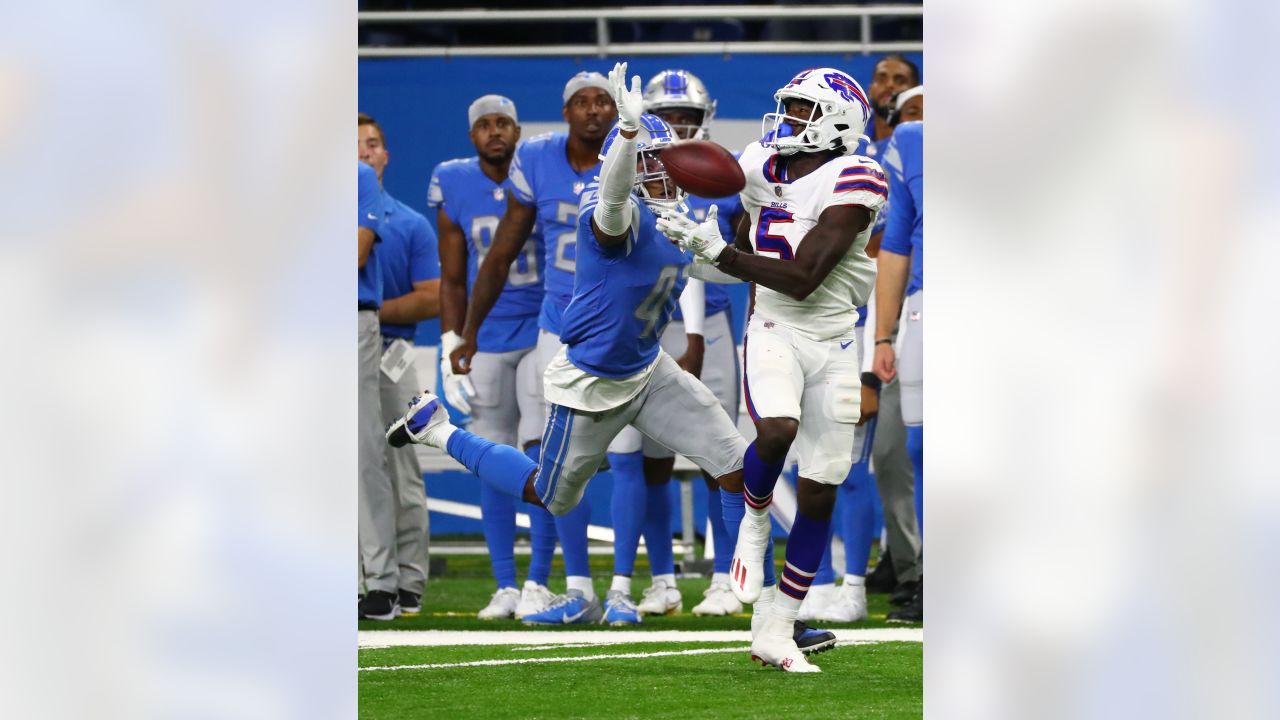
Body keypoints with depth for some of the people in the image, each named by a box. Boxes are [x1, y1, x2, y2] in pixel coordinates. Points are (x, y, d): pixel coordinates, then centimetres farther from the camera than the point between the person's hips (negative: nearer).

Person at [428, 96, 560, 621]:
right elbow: (452, 281, 7)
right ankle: (504, 586, 9)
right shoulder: (455, 191, 0)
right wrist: (452, 349, 0)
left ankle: (538, 582, -2)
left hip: (546, 335, -2)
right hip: (486, 341, 2)